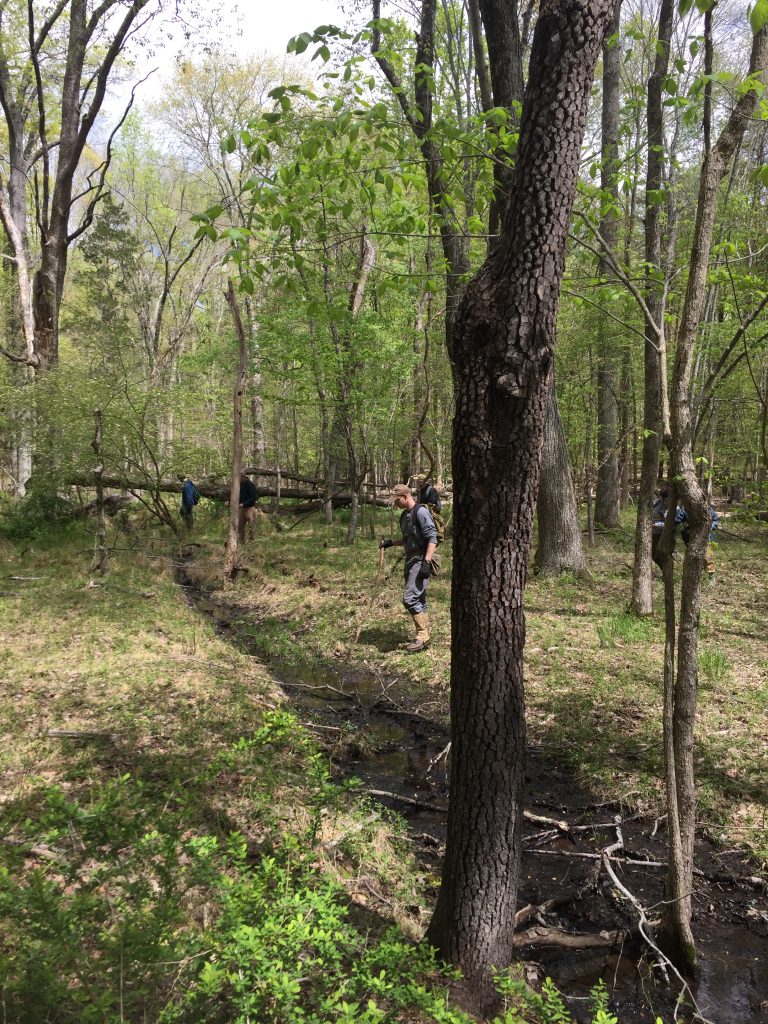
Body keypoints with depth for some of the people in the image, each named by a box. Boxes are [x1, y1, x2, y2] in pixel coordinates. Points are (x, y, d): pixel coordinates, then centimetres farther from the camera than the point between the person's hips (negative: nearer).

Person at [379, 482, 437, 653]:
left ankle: (422, 636, -8)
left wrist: (426, 563, -25)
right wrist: (391, 543, 14)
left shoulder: (420, 512, -12)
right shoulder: (404, 515, 16)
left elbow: (432, 538, -18)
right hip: (410, 560, 9)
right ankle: (423, 639, 18)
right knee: (419, 600, 11)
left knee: (410, 598, -16)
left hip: (421, 560, -9)